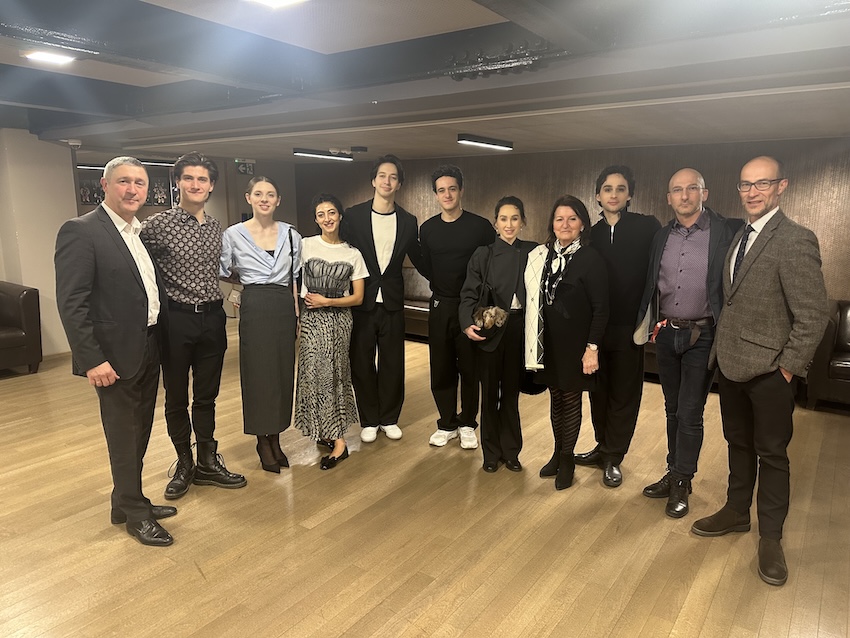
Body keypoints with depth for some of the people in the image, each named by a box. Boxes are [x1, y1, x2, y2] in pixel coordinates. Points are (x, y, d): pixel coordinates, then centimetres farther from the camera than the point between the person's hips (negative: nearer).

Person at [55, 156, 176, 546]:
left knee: (139, 433, 18)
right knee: (123, 436, 7)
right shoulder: (80, 231, -13)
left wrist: (159, 340, 9)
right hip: (116, 353, -7)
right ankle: (135, 513, 24)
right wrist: (92, 359, -21)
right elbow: (71, 302, -17)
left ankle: (125, 502, 36)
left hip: (149, 349, 8)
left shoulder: (144, 232, 10)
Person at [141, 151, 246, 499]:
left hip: (212, 317, 4)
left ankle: (207, 463, 27)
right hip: (176, 319, -4)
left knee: (207, 396, 14)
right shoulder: (158, 224, -9)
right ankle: (184, 463, 28)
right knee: (176, 398, 10)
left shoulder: (216, 226, 8)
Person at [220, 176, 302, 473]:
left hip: (284, 309, 3)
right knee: (258, 373, 3)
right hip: (254, 309, -2)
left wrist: (298, 312, 6)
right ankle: (263, 441, 19)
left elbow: (295, 278, 9)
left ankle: (275, 438, 24)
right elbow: (221, 273, 7)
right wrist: (234, 295, -5)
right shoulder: (233, 234, -1)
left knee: (282, 372, 8)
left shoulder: (291, 235, 6)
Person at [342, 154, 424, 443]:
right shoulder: (353, 216, -2)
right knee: (362, 363, 7)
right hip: (361, 302, -1)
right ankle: (369, 420, 23)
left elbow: (418, 259, 13)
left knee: (392, 363, 9)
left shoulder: (408, 221, 4)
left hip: (392, 303, 2)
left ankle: (389, 418, 26)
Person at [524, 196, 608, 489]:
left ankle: (567, 459, 25)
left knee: (571, 399, 8)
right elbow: (536, 300, 7)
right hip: (548, 341, 5)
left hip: (575, 343, -4)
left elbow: (601, 308, -11)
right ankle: (557, 453, 32)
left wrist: (592, 348, -15)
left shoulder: (591, 259, -11)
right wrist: (535, 341, 4)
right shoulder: (542, 255, 3)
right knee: (555, 397, 15)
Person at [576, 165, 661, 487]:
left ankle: (613, 458, 20)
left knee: (624, 394, 7)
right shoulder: (592, 234, 6)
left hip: (630, 327, -3)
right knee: (599, 390, 14)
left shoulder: (647, 227, -4)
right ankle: (604, 447, 31)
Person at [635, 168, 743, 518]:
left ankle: (682, 483, 18)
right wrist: (647, 325, 7)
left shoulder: (726, 231, -8)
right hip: (666, 333, 4)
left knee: (690, 414, 1)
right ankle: (674, 474, 30)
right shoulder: (661, 237, 7)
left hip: (701, 336, -4)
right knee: (673, 410, 15)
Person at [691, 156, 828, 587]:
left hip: (768, 370, -7)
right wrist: (721, 349, 9)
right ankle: (736, 512, 37)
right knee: (739, 444, 20)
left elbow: (813, 315, -18)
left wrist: (788, 368, -16)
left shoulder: (795, 240, -16)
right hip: (731, 363, 7)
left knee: (771, 454, 8)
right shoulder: (740, 237, 10)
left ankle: (770, 537, 24)